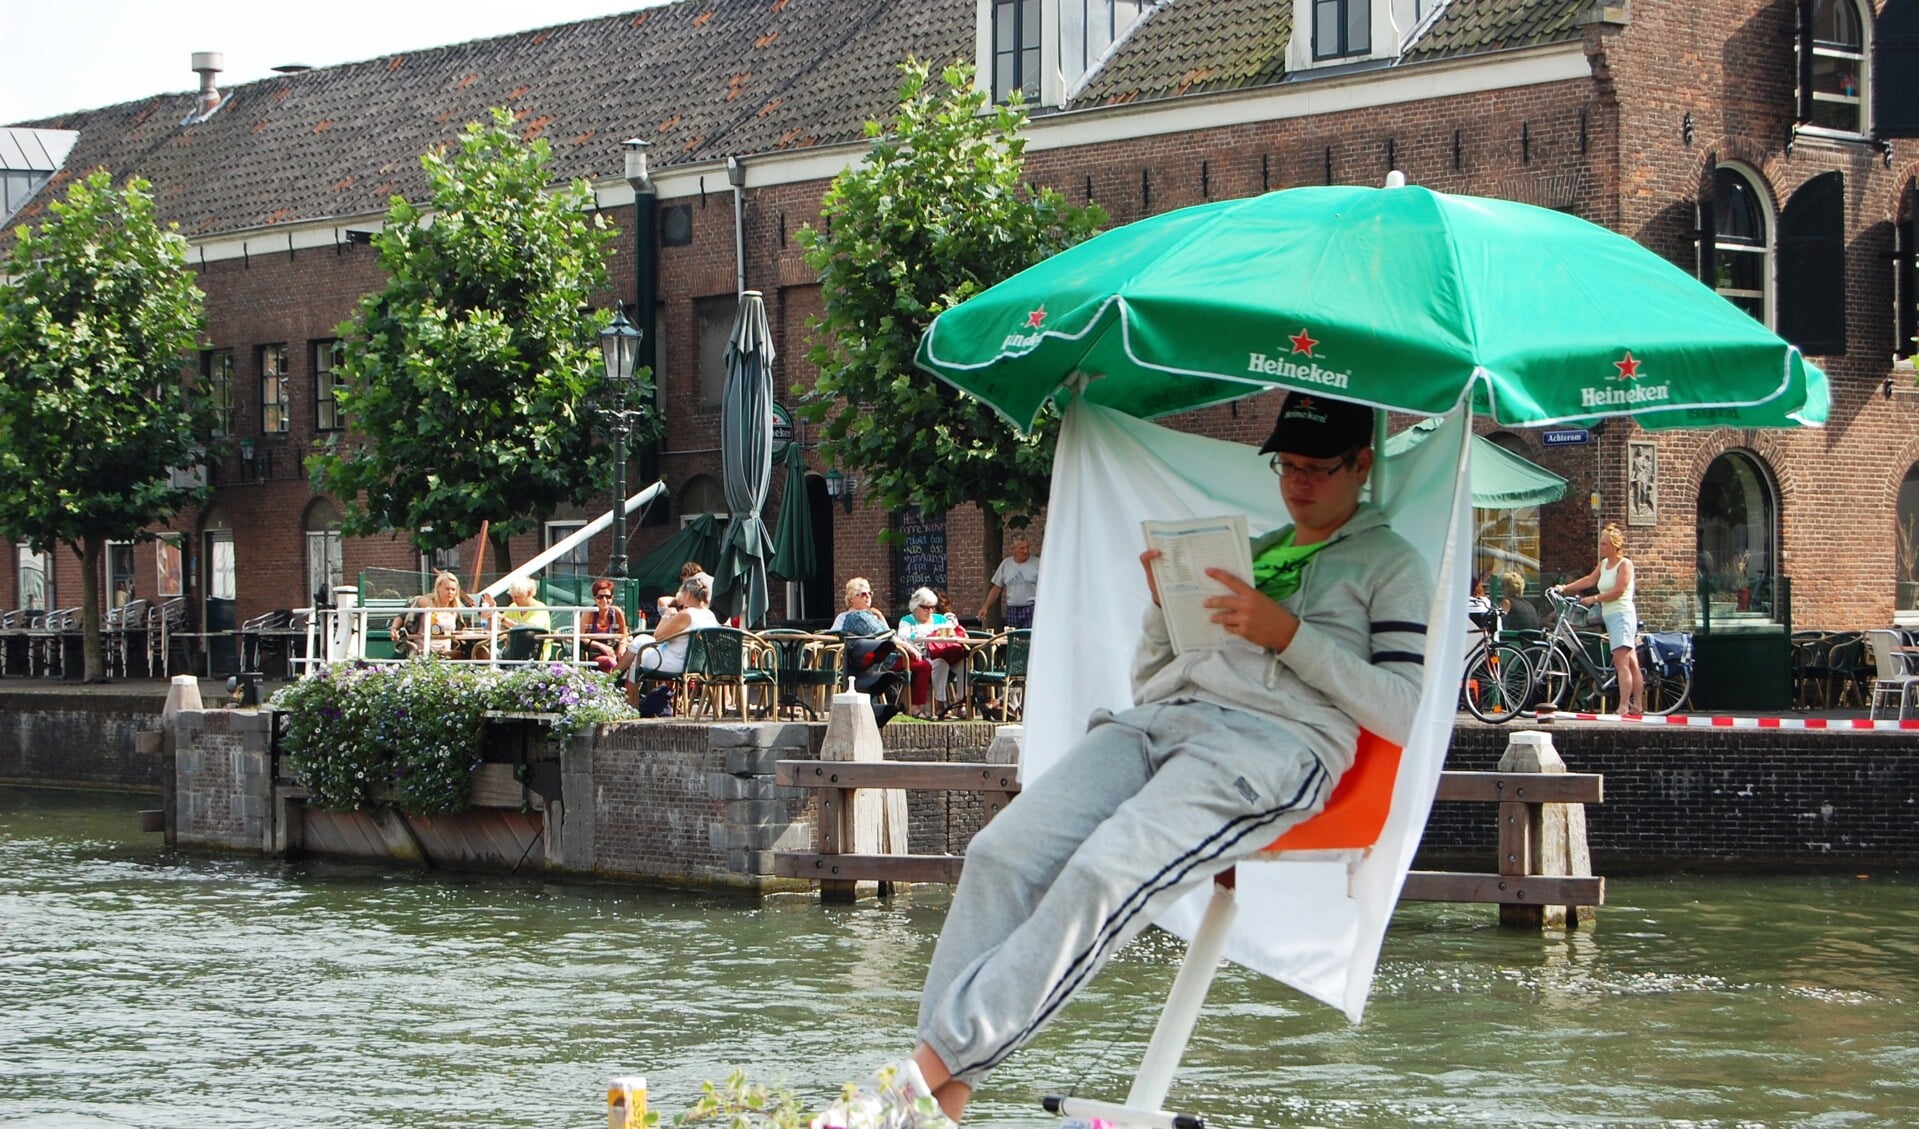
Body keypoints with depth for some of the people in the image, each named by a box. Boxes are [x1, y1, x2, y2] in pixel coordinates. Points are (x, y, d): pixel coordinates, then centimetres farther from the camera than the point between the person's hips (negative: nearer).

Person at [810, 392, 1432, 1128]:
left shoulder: (1391, 566, 15)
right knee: (1002, 854, -23)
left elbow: (1403, 714, 0)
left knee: (1104, 875, -33)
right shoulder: (1245, 552, 33)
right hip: (1155, 721, 6)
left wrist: (1290, 635, -7)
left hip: (1274, 740, -6)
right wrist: (1166, 605, 11)